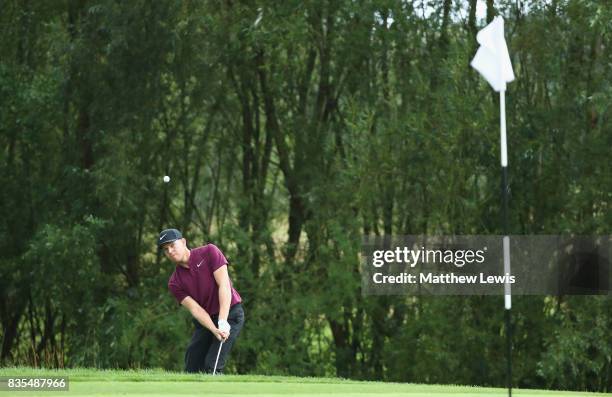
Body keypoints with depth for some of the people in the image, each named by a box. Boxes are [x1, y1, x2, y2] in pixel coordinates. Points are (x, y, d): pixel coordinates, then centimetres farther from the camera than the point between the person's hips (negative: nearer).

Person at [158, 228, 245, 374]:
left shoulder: (209, 252, -11)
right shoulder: (175, 283, -2)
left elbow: (224, 285, -17)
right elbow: (195, 309, -12)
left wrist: (222, 322, -26)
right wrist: (215, 330, -30)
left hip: (230, 314, -5)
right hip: (205, 322, 5)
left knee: (211, 368, -17)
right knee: (191, 369, 1)